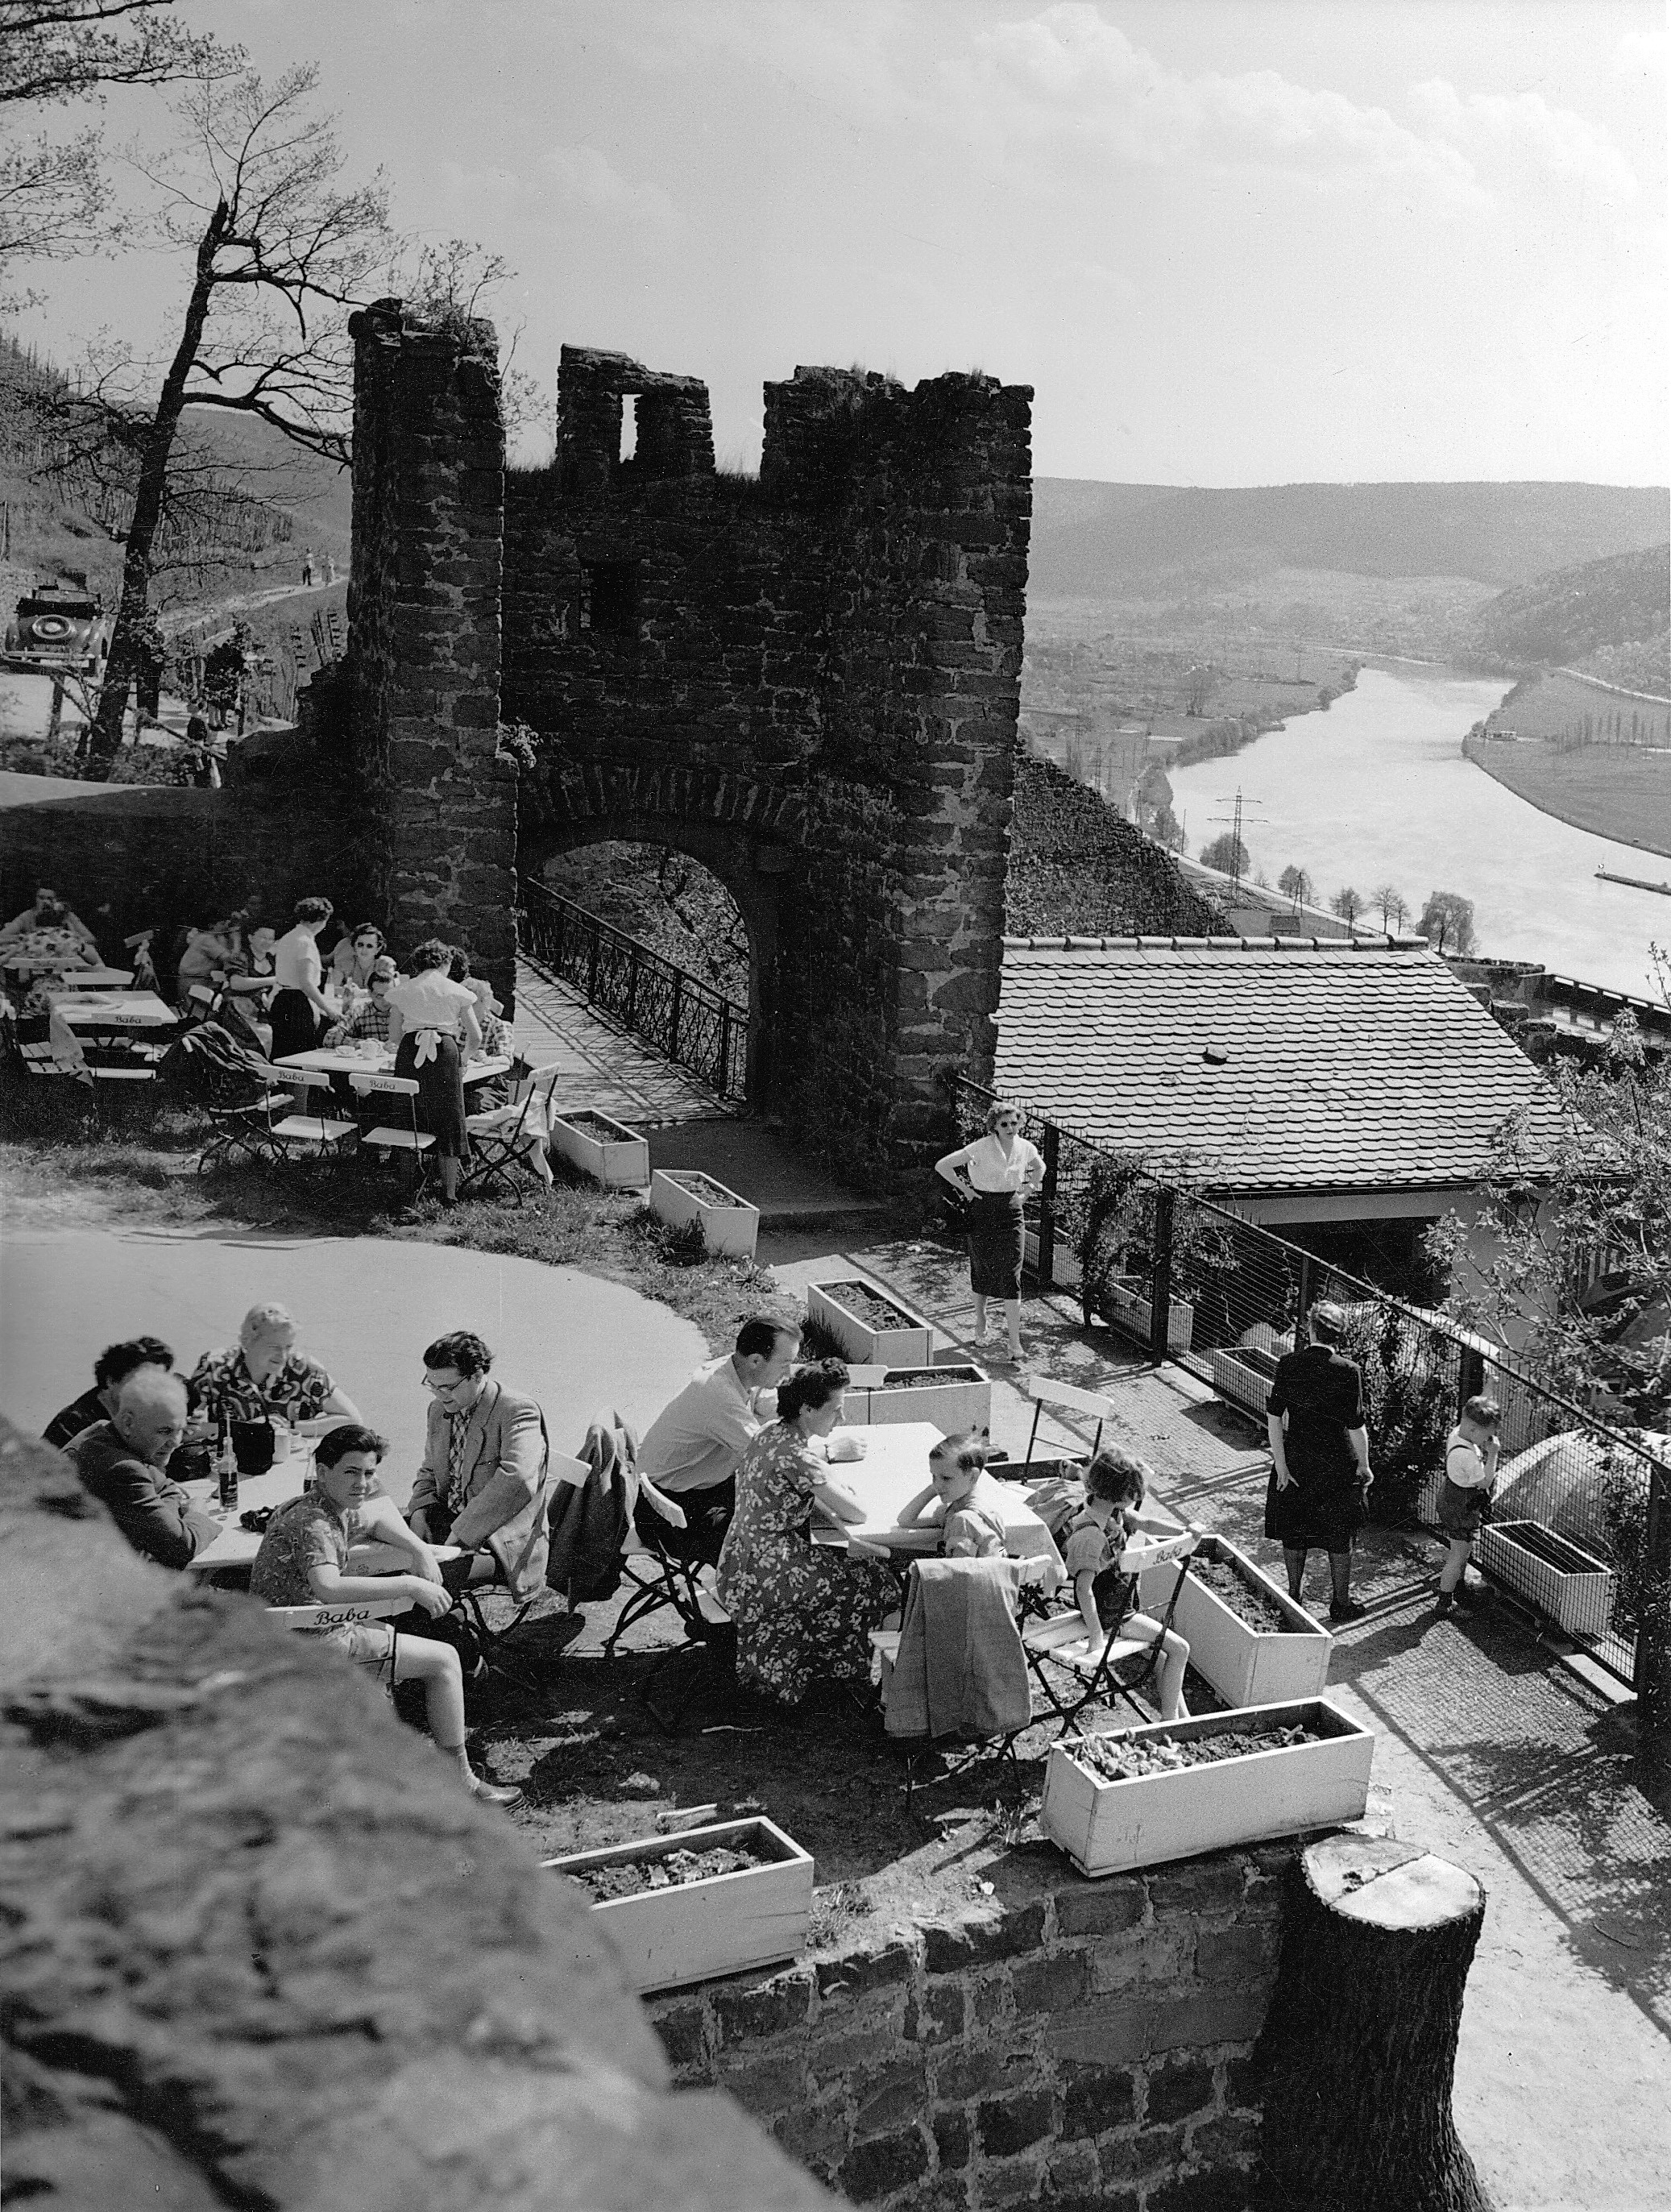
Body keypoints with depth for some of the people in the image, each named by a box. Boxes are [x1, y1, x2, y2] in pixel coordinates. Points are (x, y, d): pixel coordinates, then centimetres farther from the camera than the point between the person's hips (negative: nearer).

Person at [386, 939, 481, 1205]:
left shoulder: (403, 990, 14)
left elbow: (393, 1037, 14)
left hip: (409, 1053, 2)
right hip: (445, 1053, -2)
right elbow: (476, 1037, 9)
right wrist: (464, 1056, 28)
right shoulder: (457, 991, 10)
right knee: (448, 1121, 5)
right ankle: (449, 1191, 2)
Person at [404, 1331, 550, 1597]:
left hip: (503, 1541, -8)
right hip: (447, 1522, 8)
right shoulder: (439, 1409, 10)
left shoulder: (518, 1411, -18)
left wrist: (460, 1535, -30)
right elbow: (429, 1472, 24)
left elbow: (517, 1483, -33)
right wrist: (419, 1512, 2)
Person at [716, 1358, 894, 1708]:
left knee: (851, 1561, 20)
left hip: (739, 1566, 9)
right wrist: (830, 1480, -2)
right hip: (763, 1577, -9)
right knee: (870, 1578, 3)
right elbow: (858, 1514, -20)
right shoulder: (798, 1456, -25)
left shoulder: (772, 1432, 4)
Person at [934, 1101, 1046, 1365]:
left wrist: (1026, 1191, 10)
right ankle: (980, 1323, 36)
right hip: (983, 1212, -2)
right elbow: (942, 1166, -13)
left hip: (1012, 1213, 2)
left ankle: (1015, 1344, -6)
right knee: (982, 1271, 11)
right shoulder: (982, 1147, -14)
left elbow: (1040, 1167, 22)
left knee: (1011, 1278, -5)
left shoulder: (1025, 1147, -2)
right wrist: (965, 1190, -9)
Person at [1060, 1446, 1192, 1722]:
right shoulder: (1092, 1534, -32)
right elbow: (1084, 1589, -35)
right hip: (1110, 1618, -10)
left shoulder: (1113, 1511, -4)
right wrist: (1097, 1638, -32)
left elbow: (1146, 1523, 7)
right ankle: (1169, 1721, 8)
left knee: (1162, 1654, 20)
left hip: (1120, 1606, 10)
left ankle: (1183, 1719, 30)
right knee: (1178, 1649, -3)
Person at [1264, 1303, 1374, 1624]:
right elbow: (1356, 1426, -13)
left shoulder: (1288, 1364, -11)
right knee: (1339, 1534, 13)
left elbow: (1274, 1417, -11)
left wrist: (1281, 1464, -5)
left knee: (1294, 1528, 18)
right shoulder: (1347, 1371, -17)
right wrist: (1363, 1465, 1)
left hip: (1296, 1460, 2)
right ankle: (1341, 1603, 24)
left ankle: (1294, 1592, 30)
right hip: (1337, 1464, -2)